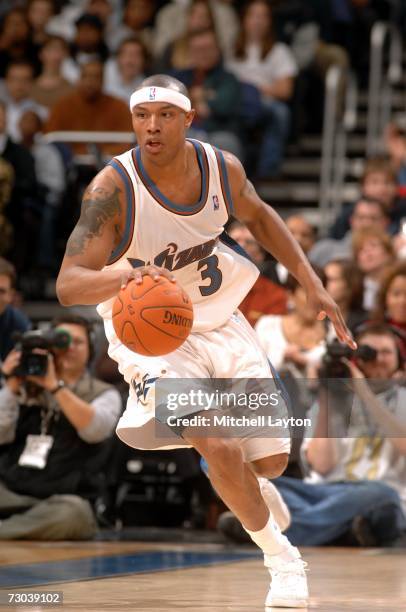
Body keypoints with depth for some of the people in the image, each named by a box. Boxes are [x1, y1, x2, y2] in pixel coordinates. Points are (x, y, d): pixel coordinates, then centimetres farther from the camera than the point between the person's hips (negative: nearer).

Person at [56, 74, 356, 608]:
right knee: (222, 451, -24)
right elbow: (67, 283, -30)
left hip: (221, 323, 5)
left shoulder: (223, 168, -10)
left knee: (271, 460, 8)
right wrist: (124, 277, -51)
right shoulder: (113, 188, -24)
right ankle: (282, 558, 1)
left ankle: (239, 483, 48)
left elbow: (258, 216, 13)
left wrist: (312, 284, 9)